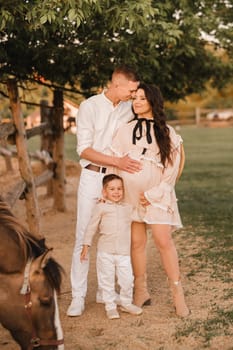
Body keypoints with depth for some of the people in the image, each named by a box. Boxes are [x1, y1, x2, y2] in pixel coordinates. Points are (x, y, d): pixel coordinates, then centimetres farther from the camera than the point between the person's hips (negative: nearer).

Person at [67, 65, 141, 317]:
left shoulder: (129, 108, 3)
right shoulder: (89, 107, -8)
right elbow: (84, 150, -13)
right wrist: (117, 161, -22)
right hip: (93, 177, -3)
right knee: (84, 237, -3)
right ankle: (78, 296, 3)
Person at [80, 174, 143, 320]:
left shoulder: (128, 208, 10)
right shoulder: (101, 207, -1)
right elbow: (92, 227, 3)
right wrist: (86, 245, 2)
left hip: (124, 252, 2)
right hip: (105, 252, -2)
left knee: (127, 279, 2)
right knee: (107, 280, 4)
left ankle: (126, 303, 22)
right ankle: (110, 306, 17)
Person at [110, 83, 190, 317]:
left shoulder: (166, 132, 2)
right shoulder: (125, 131, 7)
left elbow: (173, 165, 0)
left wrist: (154, 193, -5)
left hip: (157, 194, -2)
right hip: (130, 194, 2)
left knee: (163, 241, -10)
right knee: (136, 242, 4)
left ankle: (178, 296, -3)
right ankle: (141, 292, 15)